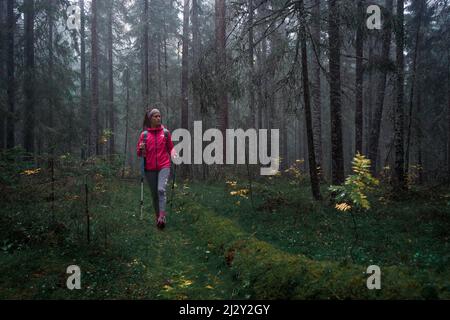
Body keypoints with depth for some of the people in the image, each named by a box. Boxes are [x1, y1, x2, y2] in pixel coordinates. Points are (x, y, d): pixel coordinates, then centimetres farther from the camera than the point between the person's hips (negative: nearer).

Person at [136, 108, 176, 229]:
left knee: (161, 189, -21)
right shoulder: (144, 134, 5)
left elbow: (170, 147, 14)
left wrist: (173, 154, -8)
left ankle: (162, 216, -24)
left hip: (164, 166, -1)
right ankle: (158, 217, 19)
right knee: (154, 193, 7)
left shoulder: (165, 132, 5)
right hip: (150, 168, 2)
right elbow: (139, 153, 9)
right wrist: (141, 149, -13)